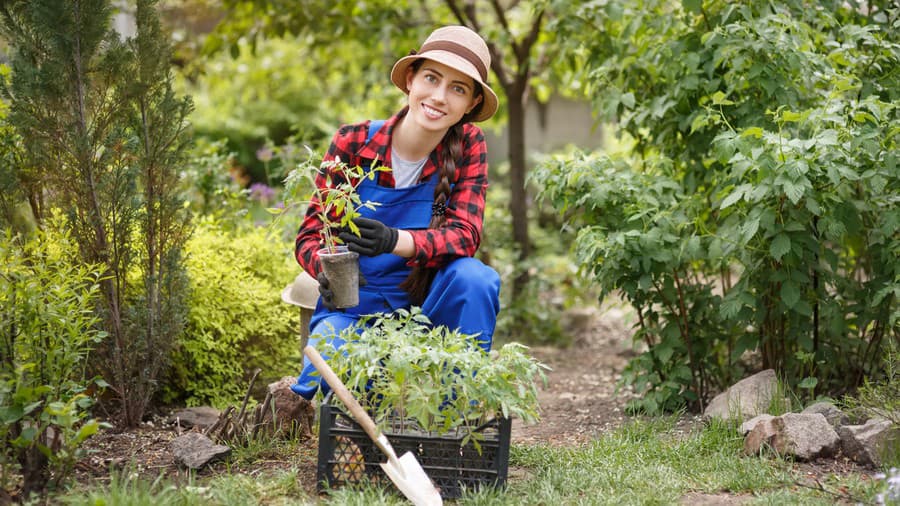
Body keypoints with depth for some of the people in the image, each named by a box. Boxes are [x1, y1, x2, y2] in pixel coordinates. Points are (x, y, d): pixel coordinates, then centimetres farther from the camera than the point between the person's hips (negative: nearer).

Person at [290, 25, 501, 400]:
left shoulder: (468, 146, -7)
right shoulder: (354, 143, -11)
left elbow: (465, 234, -17)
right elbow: (310, 235, -8)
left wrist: (395, 241, -38)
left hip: (426, 305, 2)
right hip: (354, 304, -2)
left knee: (475, 277, -30)